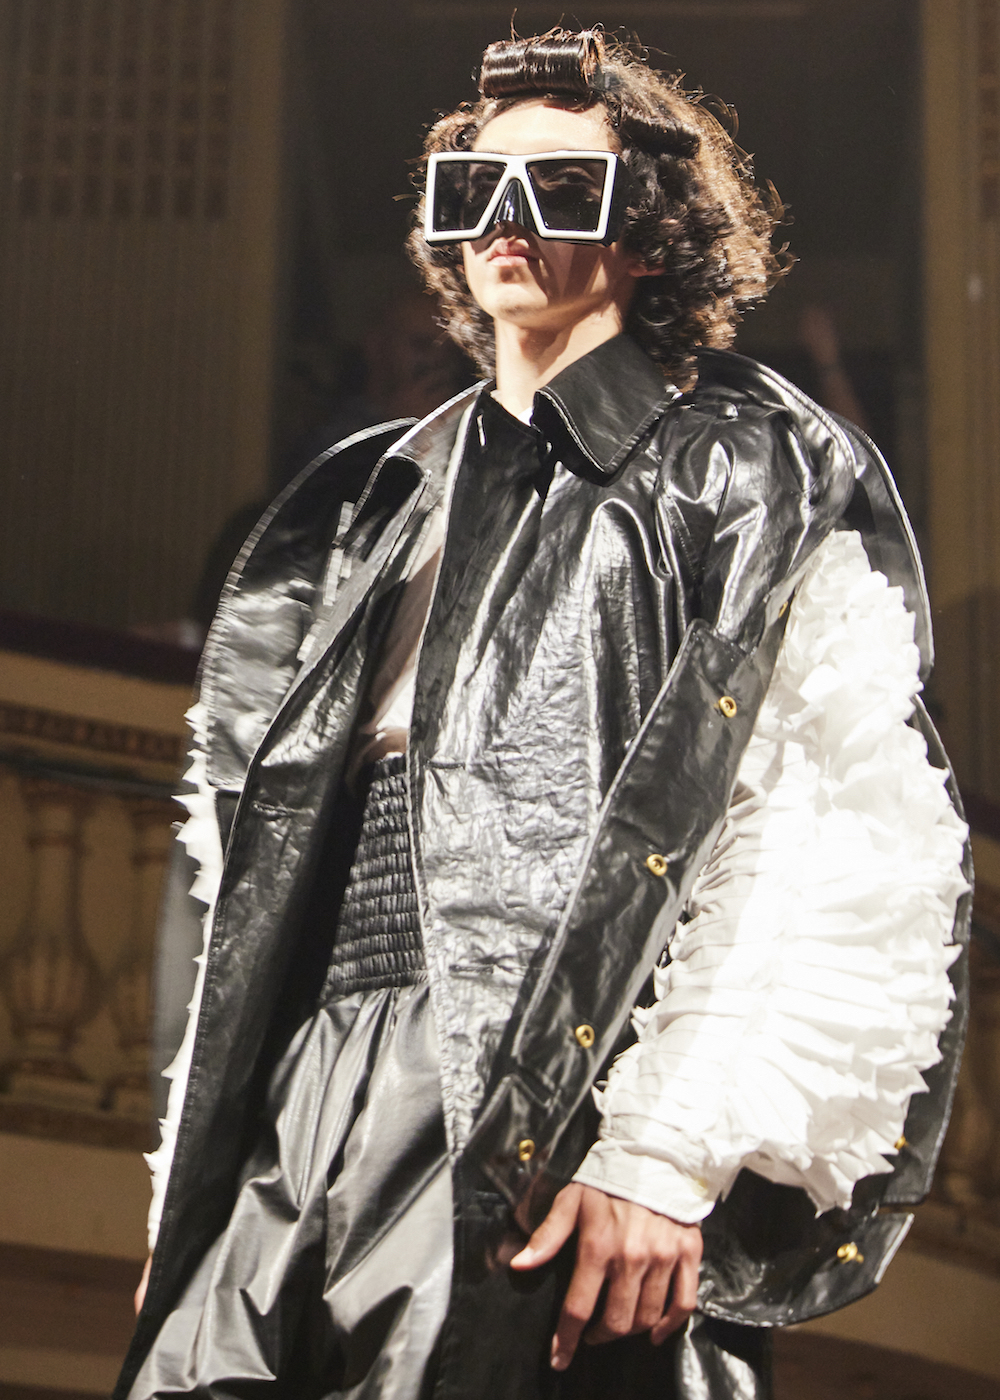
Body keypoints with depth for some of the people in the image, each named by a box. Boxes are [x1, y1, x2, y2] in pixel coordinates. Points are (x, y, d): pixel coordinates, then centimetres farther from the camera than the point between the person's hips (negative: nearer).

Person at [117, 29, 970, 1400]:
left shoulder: (763, 476, 4)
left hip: (574, 1153, -5)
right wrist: (204, 1153, 14)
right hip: (309, 1128, 6)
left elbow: (854, 854, -8)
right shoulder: (369, 505, 22)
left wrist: (677, 1152, -16)